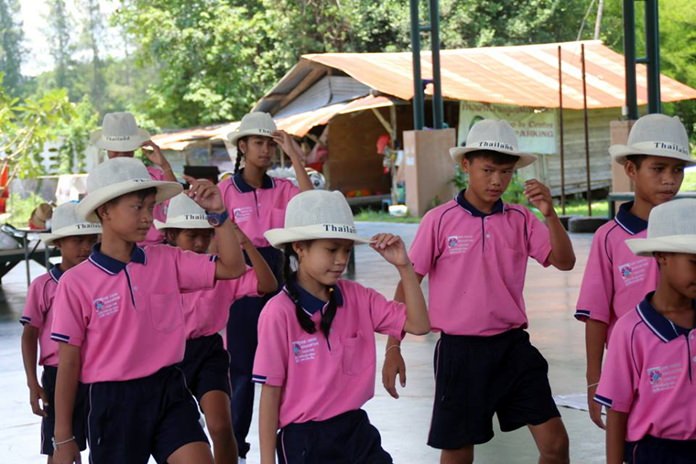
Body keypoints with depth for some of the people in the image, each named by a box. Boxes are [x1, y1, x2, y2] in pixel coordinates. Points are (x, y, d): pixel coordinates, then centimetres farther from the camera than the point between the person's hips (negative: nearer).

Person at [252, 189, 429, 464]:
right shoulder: (279, 312, -14)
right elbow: (270, 393, -11)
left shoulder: (356, 298, 1)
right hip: (305, 440, -4)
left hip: (357, 431, 5)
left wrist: (403, 266, -9)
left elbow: (418, 325, 1)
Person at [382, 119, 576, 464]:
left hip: (513, 346, 2)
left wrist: (549, 214, -21)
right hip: (460, 349, -2)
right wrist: (393, 349, -5)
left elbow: (564, 261, -6)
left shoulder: (521, 220, 2)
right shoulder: (440, 221, -6)